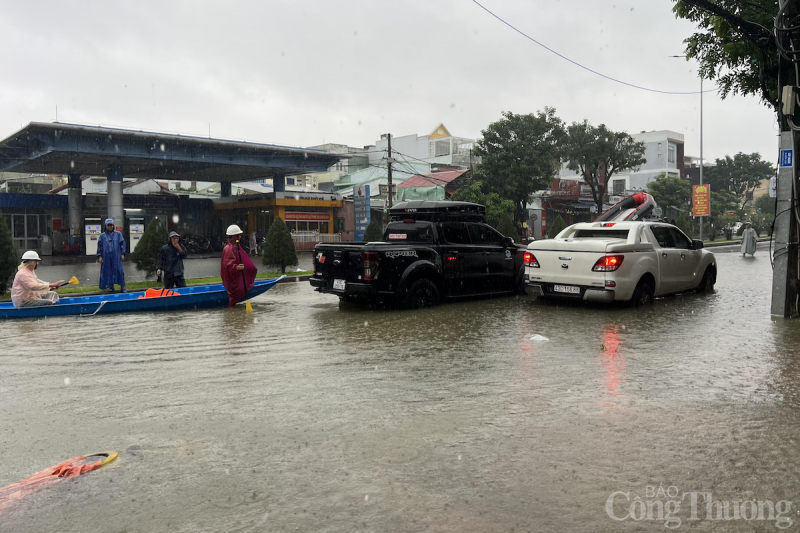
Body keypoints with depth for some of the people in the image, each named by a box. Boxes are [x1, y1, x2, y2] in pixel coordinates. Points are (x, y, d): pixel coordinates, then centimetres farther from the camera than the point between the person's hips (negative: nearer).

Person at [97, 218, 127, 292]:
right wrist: (99, 256, 2)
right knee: (108, 271, 3)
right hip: (106, 257, 1)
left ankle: (122, 287, 1)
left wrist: (122, 254, -1)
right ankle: (111, 286, 11)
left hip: (116, 256, -1)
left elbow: (122, 243, 6)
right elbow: (99, 246, 8)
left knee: (119, 270, -3)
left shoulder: (118, 234, 7)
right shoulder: (102, 236, 8)